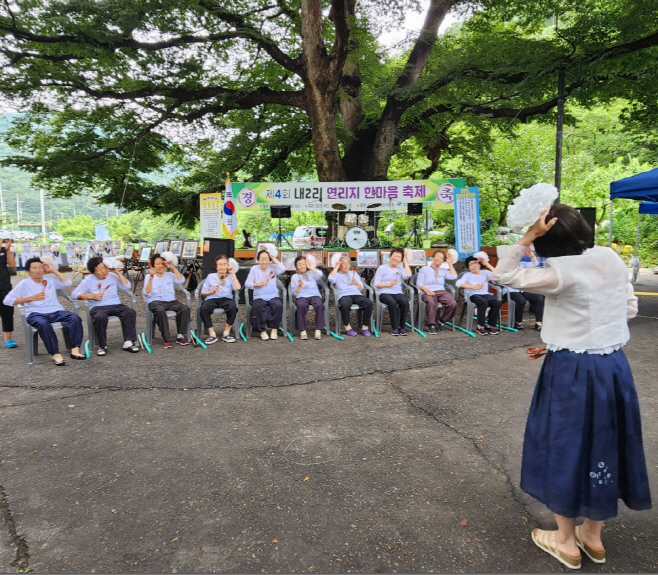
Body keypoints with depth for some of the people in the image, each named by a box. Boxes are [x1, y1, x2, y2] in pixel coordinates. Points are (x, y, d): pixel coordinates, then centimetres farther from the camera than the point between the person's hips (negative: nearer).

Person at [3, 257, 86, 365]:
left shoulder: (50, 279, 19)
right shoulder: (24, 284, 9)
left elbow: (67, 282, 6)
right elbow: (7, 300, 3)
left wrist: (53, 270, 9)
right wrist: (31, 298, -5)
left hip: (56, 311, 3)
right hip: (36, 313, -3)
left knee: (75, 318, -27)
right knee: (43, 324, -40)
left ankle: (75, 350, -30)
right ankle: (56, 355, -35)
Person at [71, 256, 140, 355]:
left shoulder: (112, 276, 13)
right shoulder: (88, 280, 7)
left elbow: (126, 286, 2)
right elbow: (75, 293, 2)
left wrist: (118, 272, 1)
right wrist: (91, 296, -10)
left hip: (116, 305, 2)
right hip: (98, 307, -2)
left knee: (130, 312, -26)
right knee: (100, 317, -37)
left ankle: (128, 342, -24)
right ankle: (102, 346, -21)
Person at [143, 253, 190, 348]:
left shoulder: (170, 275, 17)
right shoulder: (149, 277, 9)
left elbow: (181, 280, -2)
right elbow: (147, 292, -6)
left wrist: (173, 268, -2)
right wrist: (151, 277, -18)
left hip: (171, 301, 3)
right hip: (156, 302, -3)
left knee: (185, 308, -27)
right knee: (161, 311, -39)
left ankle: (180, 336, -19)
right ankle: (167, 339, -32)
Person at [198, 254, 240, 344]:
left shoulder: (230, 277, 15)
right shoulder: (210, 276, 16)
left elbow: (237, 287, -7)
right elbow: (203, 292, 14)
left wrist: (233, 273, 1)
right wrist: (212, 291, -6)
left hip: (226, 299, 0)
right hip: (212, 299, 1)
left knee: (233, 307, -36)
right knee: (203, 309, -34)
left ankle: (226, 333, -20)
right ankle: (212, 334, -22)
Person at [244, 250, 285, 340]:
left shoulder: (273, 267, 7)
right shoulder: (254, 269, 8)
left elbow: (282, 269, -15)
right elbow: (247, 283, 4)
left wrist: (273, 258, -6)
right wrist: (259, 284, -11)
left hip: (273, 296, 0)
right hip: (259, 297, 0)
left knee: (278, 305, -32)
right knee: (258, 306, -34)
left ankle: (274, 329, -16)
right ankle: (262, 331, -17)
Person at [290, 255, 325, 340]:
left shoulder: (311, 273, 19)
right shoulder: (294, 277, 17)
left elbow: (320, 274, -5)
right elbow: (295, 292, 9)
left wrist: (310, 267, 5)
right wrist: (299, 286, -11)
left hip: (314, 295, 1)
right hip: (302, 296, -1)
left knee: (320, 305, -34)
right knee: (301, 305, -37)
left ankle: (318, 330, -29)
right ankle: (302, 331, -31)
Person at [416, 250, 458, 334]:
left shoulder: (443, 271, 24)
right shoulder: (424, 269, 14)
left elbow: (454, 276, 6)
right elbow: (419, 283, 4)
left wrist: (449, 263, 12)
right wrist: (427, 290, -15)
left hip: (442, 292, 4)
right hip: (429, 293, -3)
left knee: (453, 303, -27)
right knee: (431, 303, -40)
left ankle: (442, 321, -6)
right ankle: (431, 325, -26)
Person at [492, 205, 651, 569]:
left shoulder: (562, 273, -20)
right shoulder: (612, 259, 1)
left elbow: (503, 275, -14)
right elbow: (630, 308, 11)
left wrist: (528, 236, -16)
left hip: (572, 371, -7)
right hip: (614, 365, 7)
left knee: (566, 448, 10)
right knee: (603, 447, 18)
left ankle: (566, 542, 26)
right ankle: (592, 536, 36)